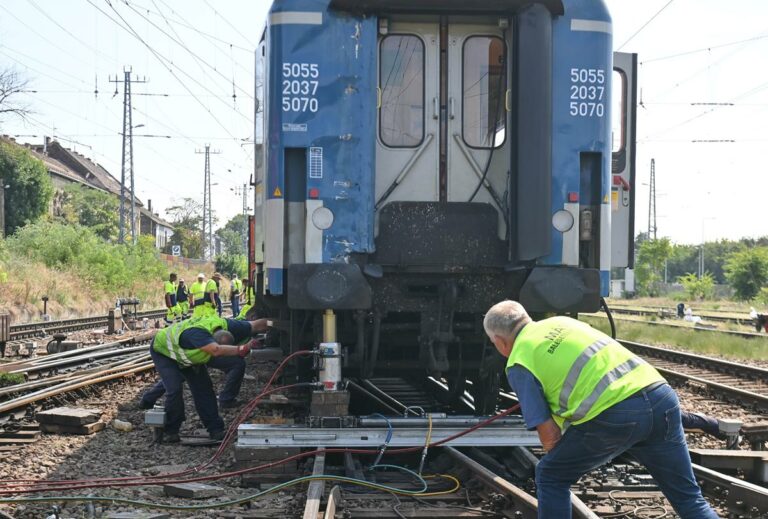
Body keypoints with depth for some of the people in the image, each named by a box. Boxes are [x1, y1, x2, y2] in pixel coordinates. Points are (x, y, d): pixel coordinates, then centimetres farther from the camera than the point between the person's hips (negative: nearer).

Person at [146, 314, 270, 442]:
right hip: (163, 351, -6)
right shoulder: (196, 332, -48)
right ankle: (170, 432, -3)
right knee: (174, 389, -20)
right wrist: (240, 349, -66)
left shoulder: (227, 327, -27)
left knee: (203, 388, -3)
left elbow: (257, 325, -17)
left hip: (188, 355, 6)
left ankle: (215, 429, 3)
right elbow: (216, 350, -65)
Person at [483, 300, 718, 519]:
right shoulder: (562, 321, 25)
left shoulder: (518, 363, 6)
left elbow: (549, 433, 2)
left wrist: (563, 459, 22)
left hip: (613, 416, -6)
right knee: (689, 496, 14)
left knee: (550, 477, 17)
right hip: (659, 393, 6)